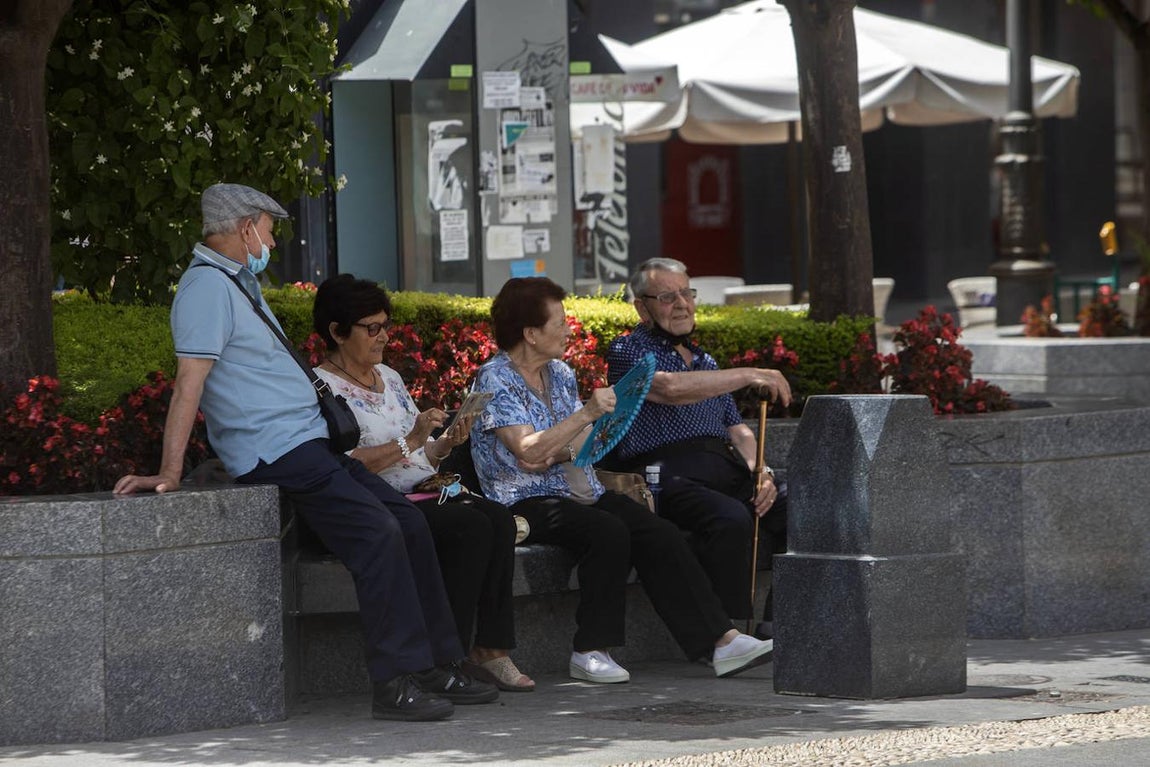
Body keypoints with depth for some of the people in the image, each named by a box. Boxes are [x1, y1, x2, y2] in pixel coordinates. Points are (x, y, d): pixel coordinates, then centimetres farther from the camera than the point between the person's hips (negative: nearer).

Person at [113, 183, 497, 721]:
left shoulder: (238, 283, 21)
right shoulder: (208, 286, -12)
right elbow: (189, 382, -20)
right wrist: (168, 474, -26)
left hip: (309, 443, 11)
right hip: (277, 454, -11)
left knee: (410, 524, 5)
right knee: (377, 533, -22)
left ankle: (438, 667, 8)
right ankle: (395, 683, -22)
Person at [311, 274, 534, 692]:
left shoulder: (389, 377, 22)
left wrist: (447, 443, 2)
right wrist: (409, 442, -18)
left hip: (423, 493, 8)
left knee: (498, 519, -20)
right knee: (471, 527, -29)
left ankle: (491, 650, -22)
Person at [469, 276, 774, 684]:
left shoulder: (560, 374, 16)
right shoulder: (495, 379, -7)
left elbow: (587, 444, 12)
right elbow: (527, 452, -19)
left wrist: (557, 454, -11)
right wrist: (587, 414, -25)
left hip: (579, 492, 7)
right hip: (527, 503, -7)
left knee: (661, 536, -16)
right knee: (608, 531, -34)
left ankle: (722, 640, -22)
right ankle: (591, 650, -27)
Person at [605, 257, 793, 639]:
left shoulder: (704, 361, 30)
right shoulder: (628, 351, 6)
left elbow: (738, 430, 26)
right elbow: (671, 388, -15)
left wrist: (761, 472, 4)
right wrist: (749, 375, -15)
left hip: (726, 471, 7)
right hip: (669, 474, -7)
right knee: (731, 518, -36)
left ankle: (777, 627, -16)